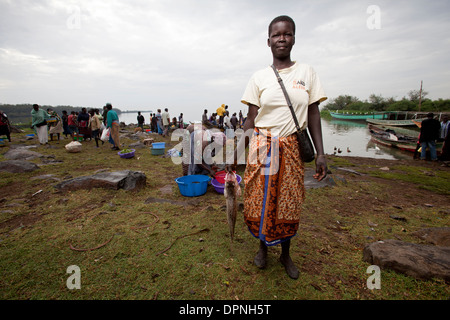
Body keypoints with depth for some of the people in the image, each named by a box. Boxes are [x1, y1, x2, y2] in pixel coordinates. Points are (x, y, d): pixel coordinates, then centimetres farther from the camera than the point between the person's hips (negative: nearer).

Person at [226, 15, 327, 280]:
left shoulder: (307, 72, 6)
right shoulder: (259, 77, 3)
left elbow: (313, 114, 5)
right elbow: (250, 120, 2)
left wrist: (321, 153, -2)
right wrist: (236, 154, -2)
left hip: (293, 149, 1)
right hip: (262, 148, 0)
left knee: (289, 203, 9)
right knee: (260, 201, 5)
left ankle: (286, 253, 33)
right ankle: (263, 246, 33)